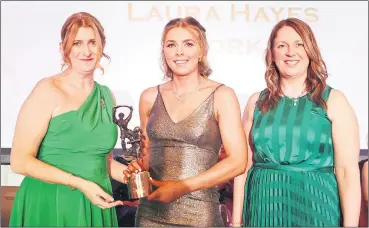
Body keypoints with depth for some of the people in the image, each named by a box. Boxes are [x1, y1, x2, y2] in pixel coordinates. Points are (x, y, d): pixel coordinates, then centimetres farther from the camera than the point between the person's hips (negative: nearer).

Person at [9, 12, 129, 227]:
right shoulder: (48, 90, -12)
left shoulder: (107, 96, 6)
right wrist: (80, 184, -19)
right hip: (49, 205, -5)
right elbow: (20, 161, -15)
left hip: (96, 206, 6)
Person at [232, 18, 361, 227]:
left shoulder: (333, 101, -2)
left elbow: (347, 171, -6)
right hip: (263, 208, 2)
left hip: (314, 207, -2)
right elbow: (244, 165, 6)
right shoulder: (257, 102, 5)